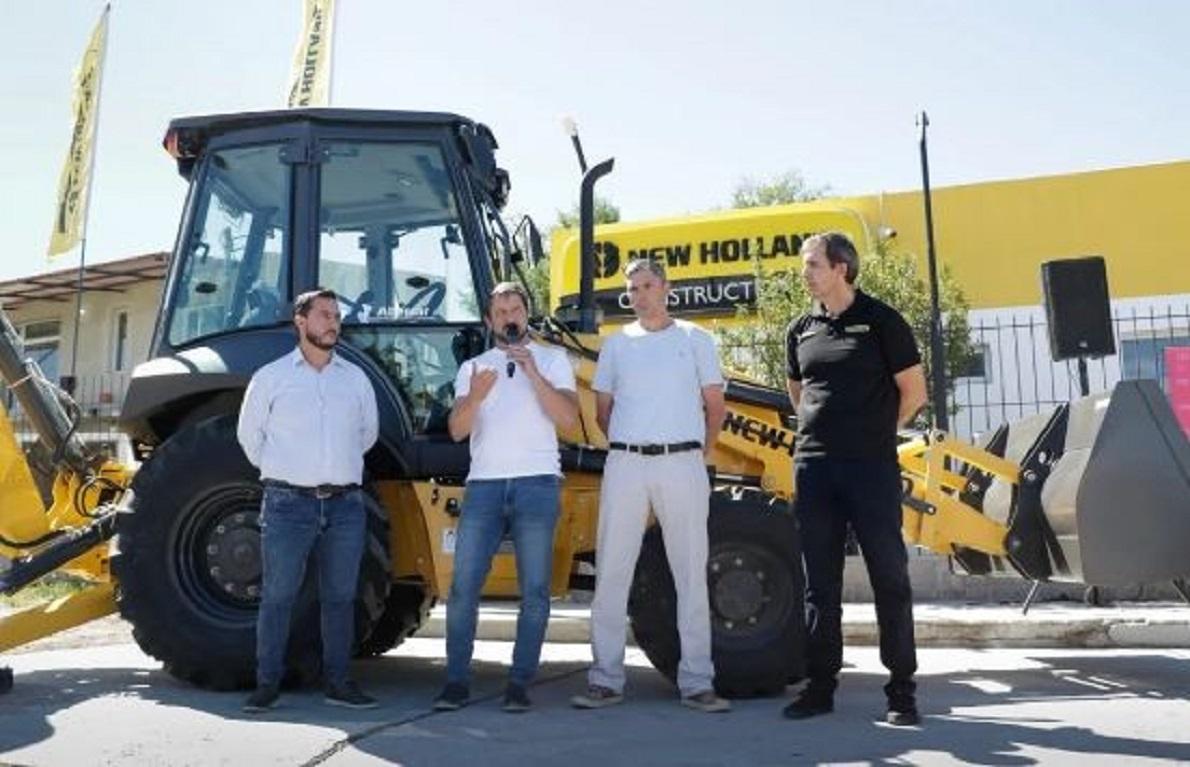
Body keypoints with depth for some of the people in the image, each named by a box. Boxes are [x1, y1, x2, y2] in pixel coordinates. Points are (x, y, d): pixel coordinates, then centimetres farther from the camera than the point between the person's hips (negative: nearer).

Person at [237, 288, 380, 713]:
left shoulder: (355, 378, 10)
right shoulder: (271, 377, 3)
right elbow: (250, 435, 12)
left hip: (345, 504, 3)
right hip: (288, 503, -3)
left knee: (340, 596, 8)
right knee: (277, 596, 0)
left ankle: (338, 682, 18)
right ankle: (267, 684, 11)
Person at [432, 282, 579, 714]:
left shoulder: (552, 360, 12)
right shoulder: (473, 367, 18)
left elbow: (568, 417, -3)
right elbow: (457, 430, 5)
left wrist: (533, 373, -12)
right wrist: (475, 396, -15)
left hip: (536, 483, -2)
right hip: (484, 483, 2)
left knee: (534, 590, -1)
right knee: (463, 586, -3)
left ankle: (519, 685, 6)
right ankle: (456, 682, 6)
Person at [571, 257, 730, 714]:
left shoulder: (695, 339, 8)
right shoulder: (616, 344, 12)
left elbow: (715, 407, 11)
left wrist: (698, 453, 11)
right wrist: (626, 448, 12)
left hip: (681, 463, -1)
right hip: (625, 464, 2)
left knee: (691, 573, 2)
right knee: (611, 572, 1)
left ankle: (697, 682, 10)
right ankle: (606, 680, 11)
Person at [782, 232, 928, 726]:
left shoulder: (880, 321, -3)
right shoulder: (801, 331, 11)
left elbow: (914, 392, 1)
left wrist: (873, 433, 9)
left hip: (872, 468, -4)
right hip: (813, 467, 5)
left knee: (889, 577, 2)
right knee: (820, 582, 9)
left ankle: (901, 690, 12)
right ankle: (820, 685, 18)